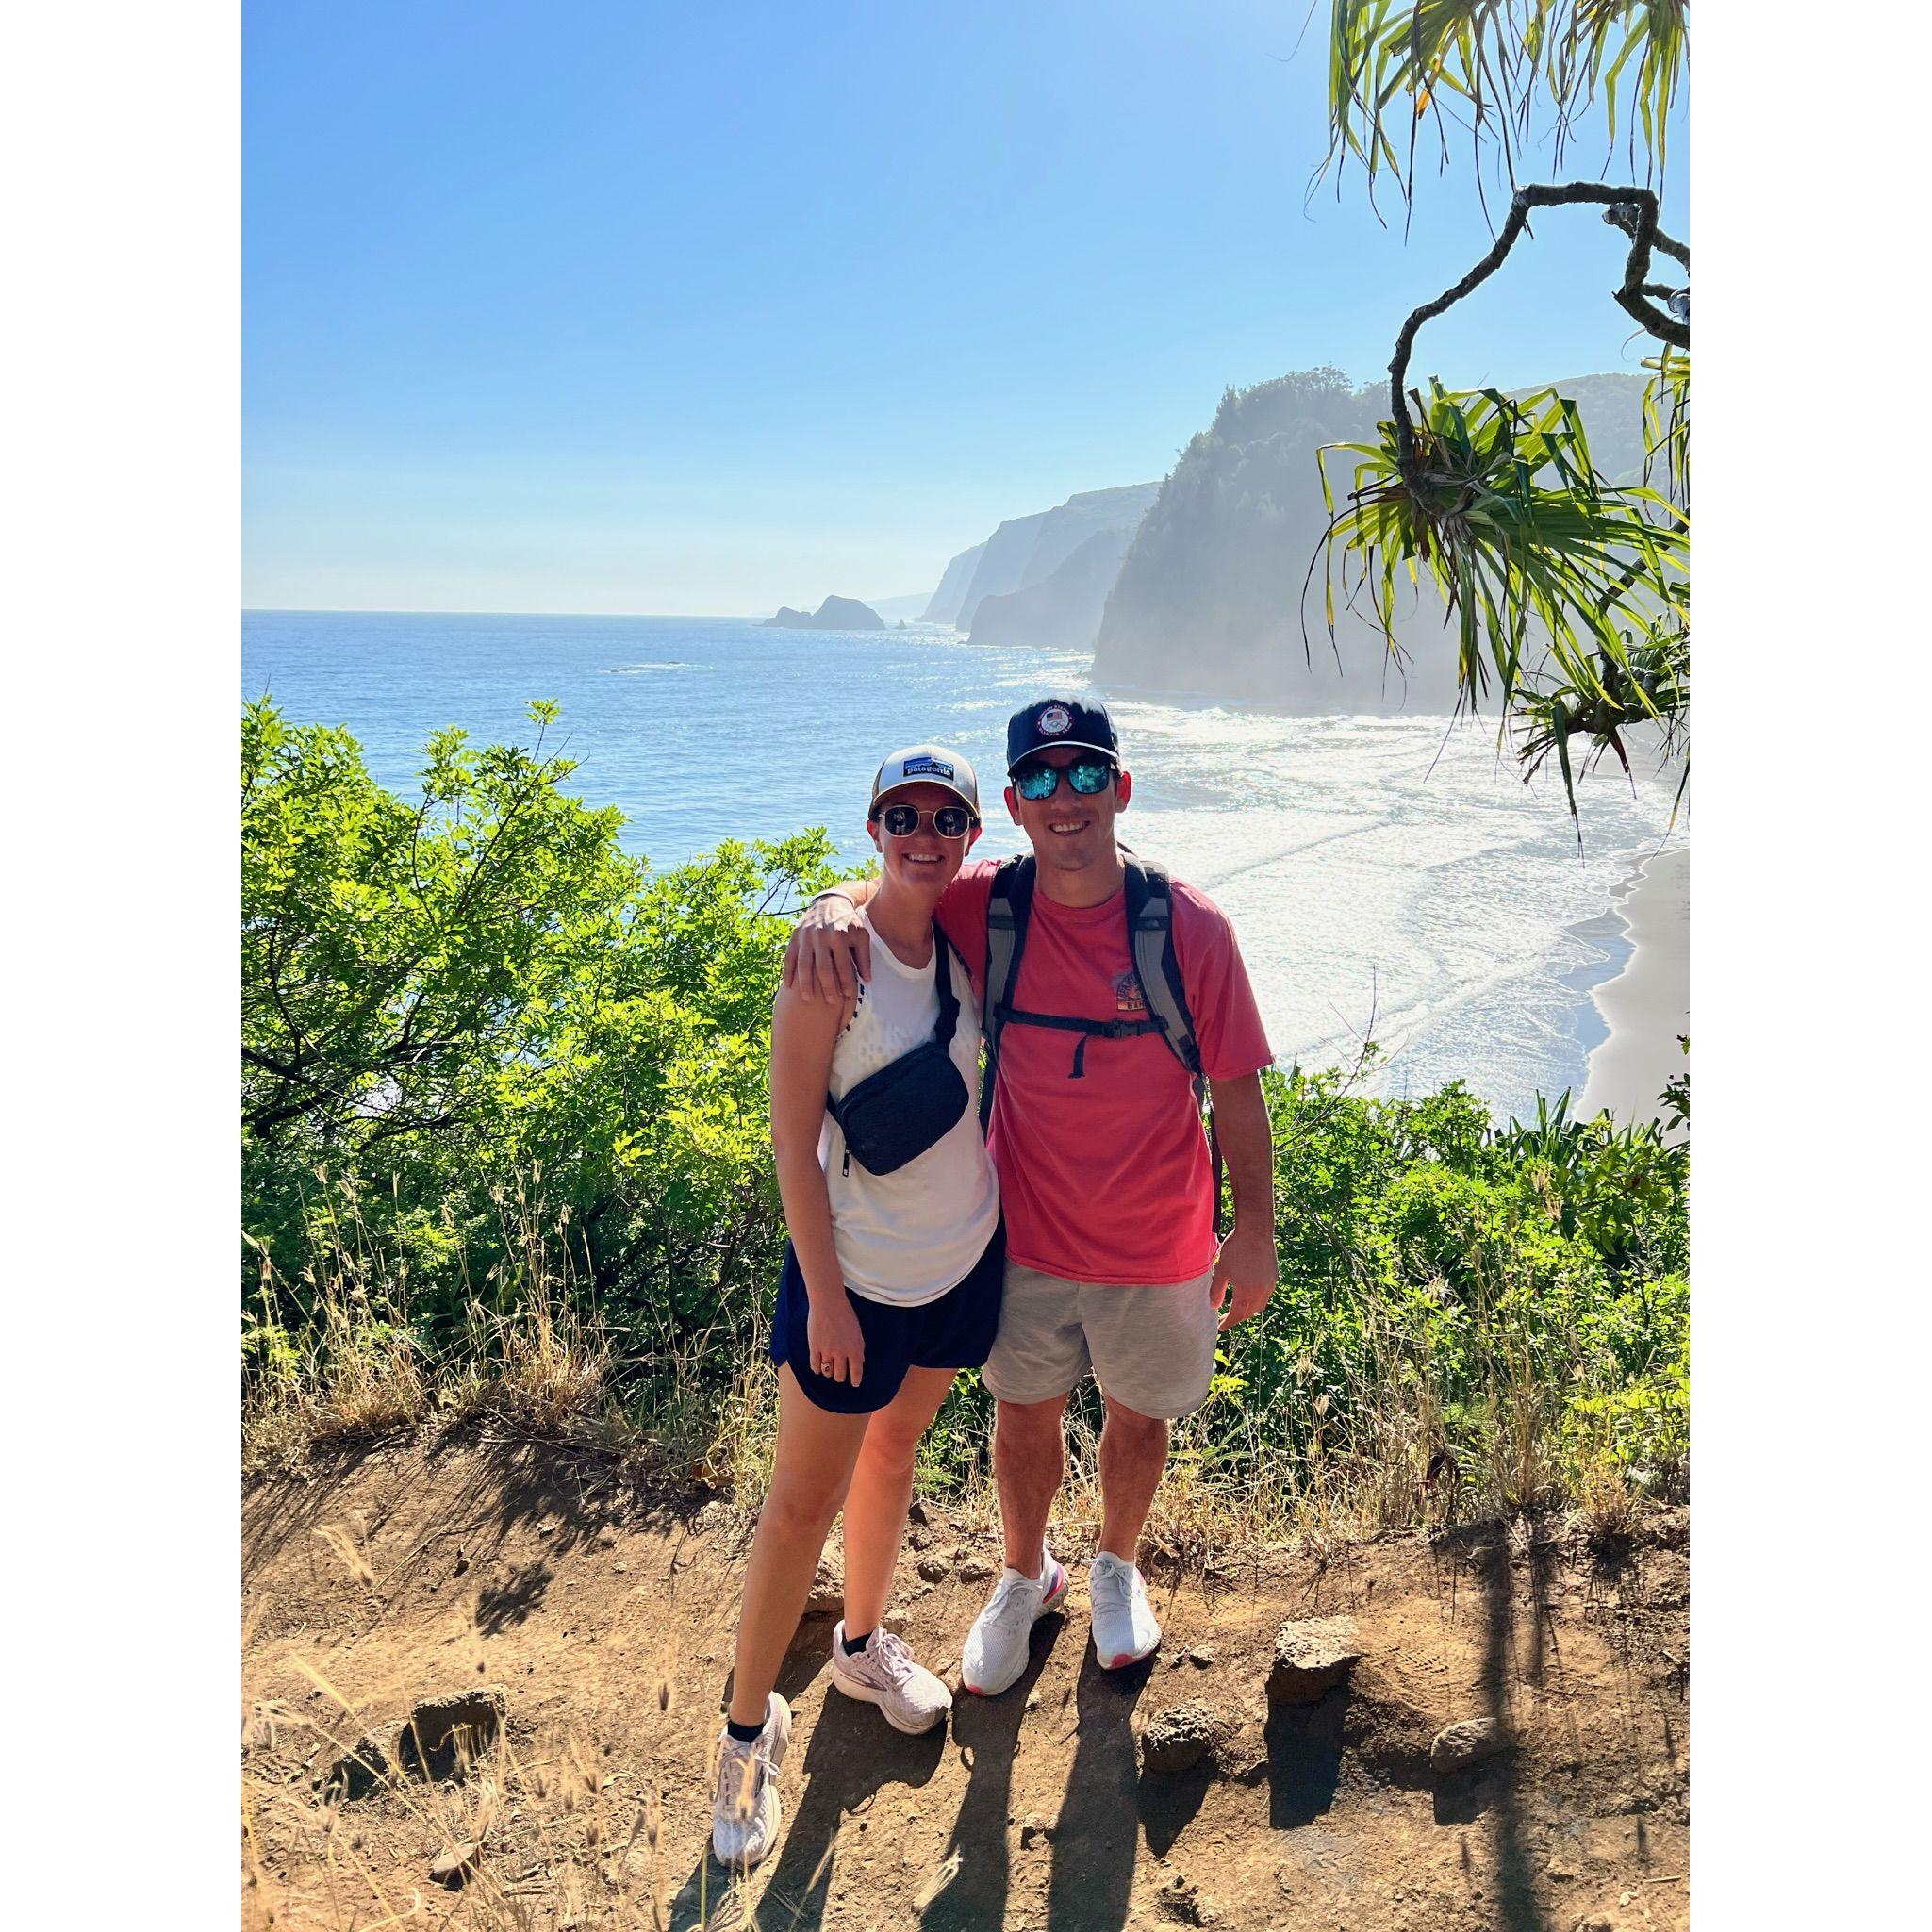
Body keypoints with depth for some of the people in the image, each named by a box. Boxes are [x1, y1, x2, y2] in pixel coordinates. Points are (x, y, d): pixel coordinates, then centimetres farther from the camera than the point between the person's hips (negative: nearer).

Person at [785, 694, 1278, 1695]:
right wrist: (837, 903, -26)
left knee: (1137, 1415, 22)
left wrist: (1256, 1229, -7)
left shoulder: (1188, 927, -19)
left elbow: (1236, 1087, -11)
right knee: (1023, 1415, 21)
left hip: (1156, 1250, -1)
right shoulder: (985, 907, -13)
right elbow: (888, 881, 0)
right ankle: (1024, 1576, 51)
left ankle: (1117, 1566, 53)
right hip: (1026, 1236, 2)